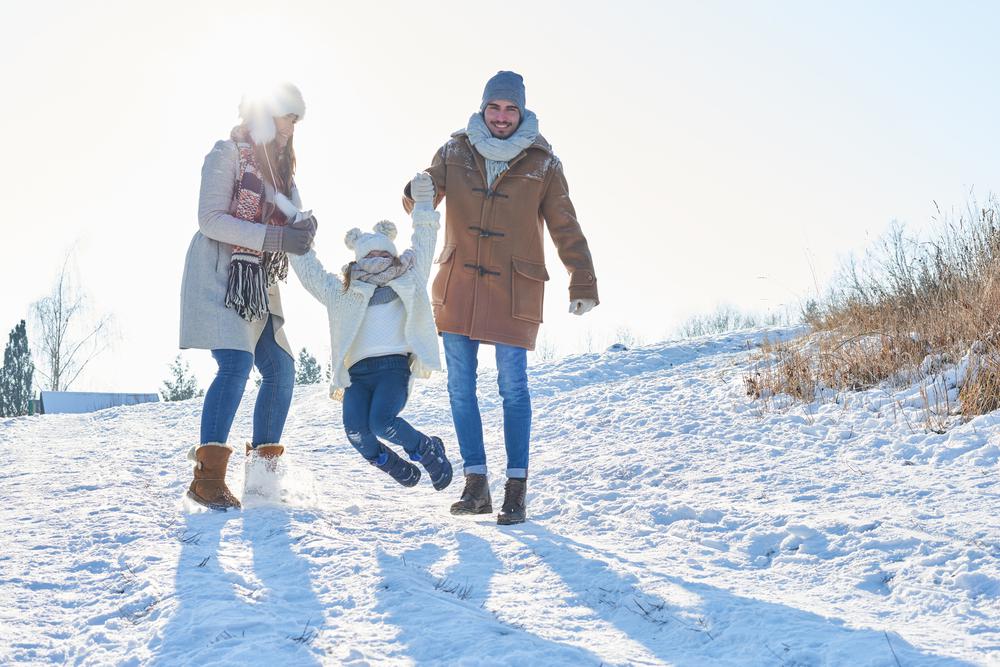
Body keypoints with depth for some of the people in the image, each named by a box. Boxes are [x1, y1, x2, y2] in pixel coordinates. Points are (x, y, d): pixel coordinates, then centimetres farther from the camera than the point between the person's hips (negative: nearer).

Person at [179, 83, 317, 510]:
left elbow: (292, 219, 16)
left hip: (259, 283, 9)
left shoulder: (281, 165, 18)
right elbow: (210, 219, -15)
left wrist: (303, 229, -9)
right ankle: (207, 478, -23)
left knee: (281, 370, 5)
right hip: (218, 274, -8)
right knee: (236, 364, -22)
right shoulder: (227, 153, -6)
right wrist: (275, 238, -22)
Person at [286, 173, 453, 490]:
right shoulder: (343, 292, 24)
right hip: (357, 370, 2)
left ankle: (428, 450, 0)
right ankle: (395, 466, 8)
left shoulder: (408, 282, 21)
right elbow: (309, 270, 28)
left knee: (382, 422, -28)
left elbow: (423, 246, 24)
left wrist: (423, 202, 24)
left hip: (394, 366, -2)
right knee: (356, 433, -21)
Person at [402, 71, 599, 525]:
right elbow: (421, 203, 3)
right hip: (457, 287, 3)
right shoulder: (455, 152, 6)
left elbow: (566, 229, 2)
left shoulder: (542, 163, 1)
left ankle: (516, 488, 2)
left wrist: (582, 283, -5)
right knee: (460, 387, 3)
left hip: (513, 291, -3)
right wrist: (417, 193, -22)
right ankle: (476, 484, 11)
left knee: (513, 387, -5)